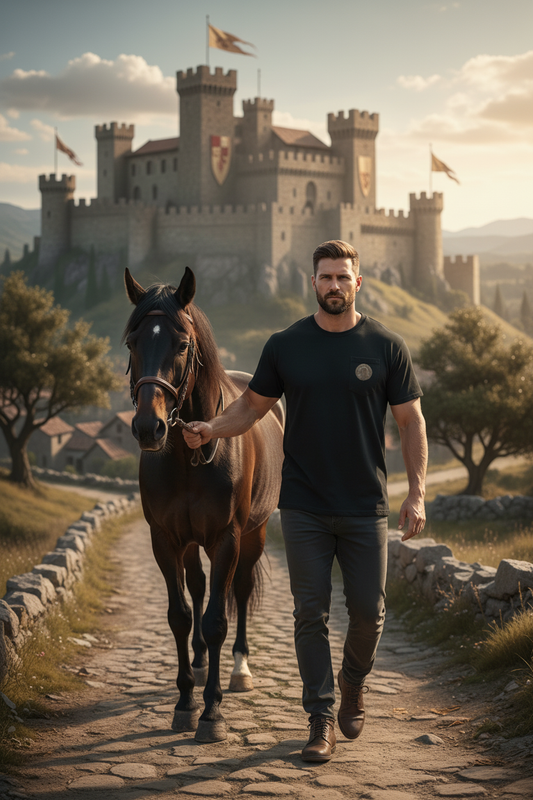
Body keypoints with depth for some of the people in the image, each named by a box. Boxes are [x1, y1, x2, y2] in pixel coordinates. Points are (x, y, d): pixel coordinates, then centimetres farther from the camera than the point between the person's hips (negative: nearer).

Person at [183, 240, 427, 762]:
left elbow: (411, 421, 2)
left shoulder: (386, 347, -1)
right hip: (303, 507, 0)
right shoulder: (285, 346, 2)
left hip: (366, 507, 0)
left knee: (368, 611, 5)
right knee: (311, 613, 1)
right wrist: (211, 429, -9)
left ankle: (353, 685, 34)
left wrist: (417, 492, -5)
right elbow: (252, 405, 10)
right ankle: (321, 719, 10)